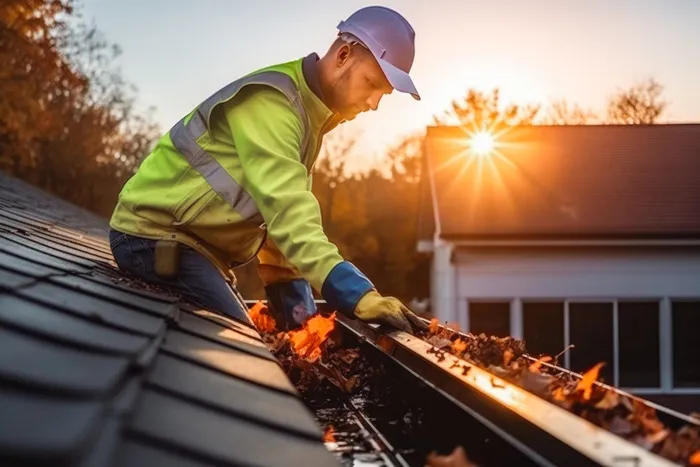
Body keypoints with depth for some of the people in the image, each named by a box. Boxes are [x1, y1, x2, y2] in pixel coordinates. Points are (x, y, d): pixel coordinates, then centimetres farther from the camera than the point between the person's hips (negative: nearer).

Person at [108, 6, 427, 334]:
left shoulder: (307, 116, 11)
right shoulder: (271, 101, -22)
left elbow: (284, 212, 7)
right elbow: (286, 208, -36)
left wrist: (294, 299, -4)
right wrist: (358, 294, -46)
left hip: (198, 245, 10)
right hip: (156, 234, -10)